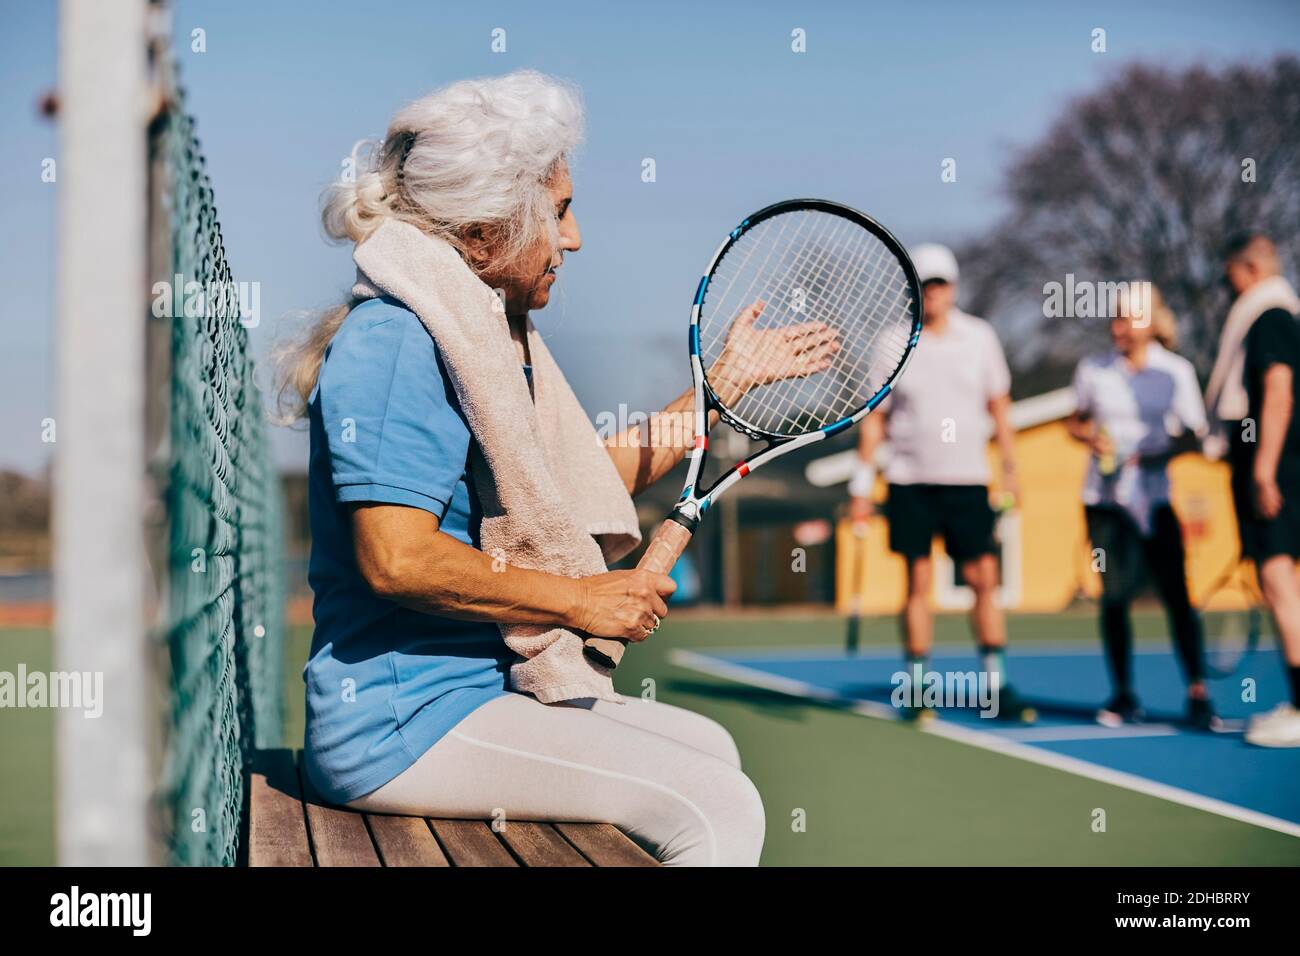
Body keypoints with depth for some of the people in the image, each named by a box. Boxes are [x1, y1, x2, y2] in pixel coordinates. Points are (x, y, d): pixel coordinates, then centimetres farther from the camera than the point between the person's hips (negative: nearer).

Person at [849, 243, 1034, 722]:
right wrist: (861, 487, 1)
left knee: (984, 579, -1)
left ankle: (997, 687, 6)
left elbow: (998, 405, 13)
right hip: (911, 482, -1)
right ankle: (917, 691, 8)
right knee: (918, 582, 0)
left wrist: (1010, 468, 9)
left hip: (968, 479, 1)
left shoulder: (979, 337, 5)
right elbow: (874, 417, 4)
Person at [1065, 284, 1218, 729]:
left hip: (1154, 497, -1)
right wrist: (1089, 435, -5)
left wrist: (1157, 453, -15)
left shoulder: (1176, 371, 1)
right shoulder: (1093, 370, 6)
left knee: (1176, 592, -9)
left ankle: (1198, 697, -4)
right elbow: (1076, 420, 18)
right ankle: (1123, 696, 11)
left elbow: (1194, 432, 2)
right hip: (1105, 497, 1)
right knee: (1114, 594, 0)